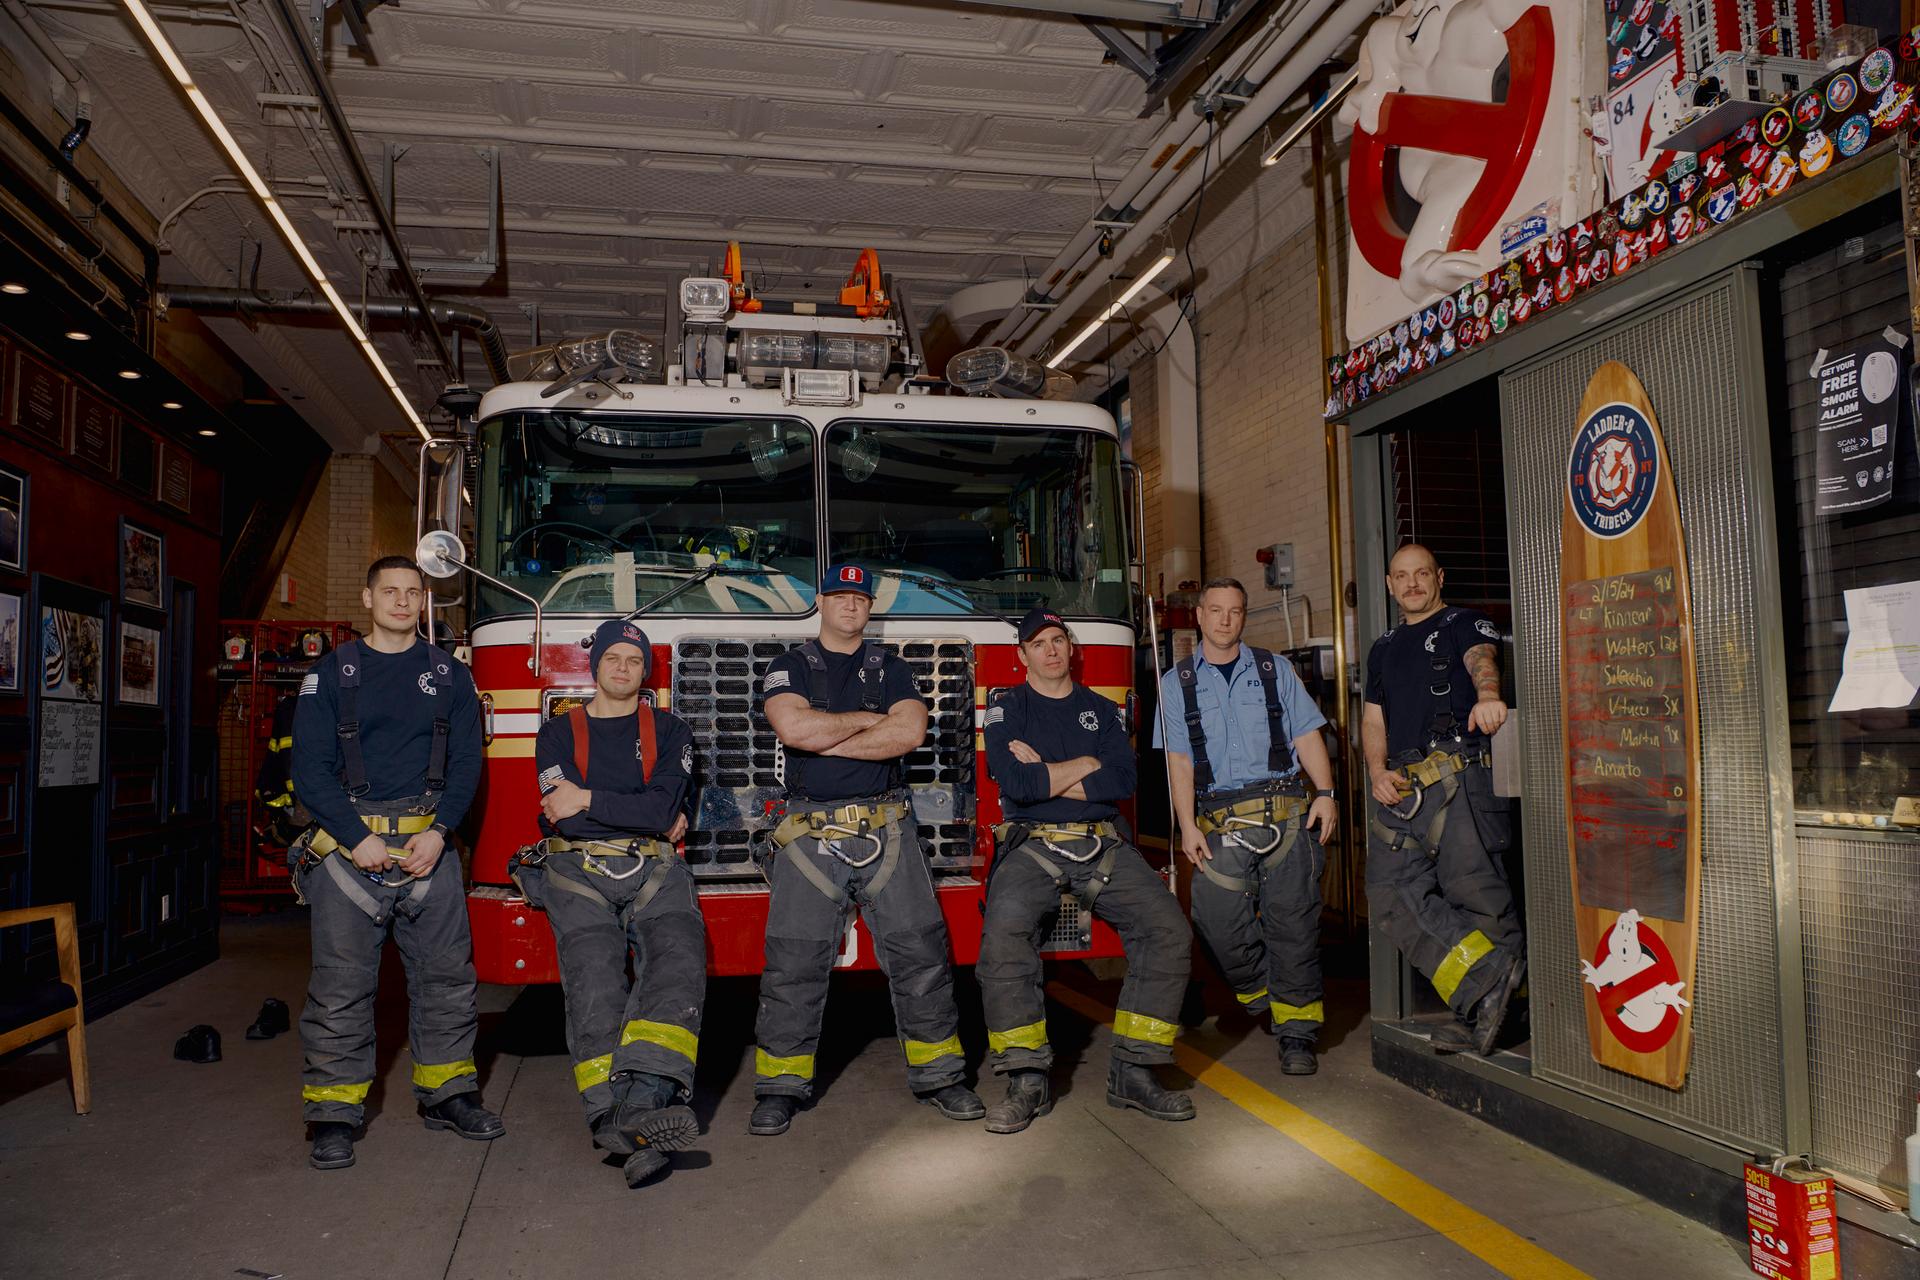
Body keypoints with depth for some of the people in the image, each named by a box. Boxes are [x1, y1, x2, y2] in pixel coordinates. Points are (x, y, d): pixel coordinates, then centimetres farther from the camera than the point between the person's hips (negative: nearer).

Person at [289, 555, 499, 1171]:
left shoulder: (449, 675, 10)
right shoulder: (331, 674, 5)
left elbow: (466, 763, 6)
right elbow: (310, 768, -2)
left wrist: (439, 831, -9)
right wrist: (356, 838, -12)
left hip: (428, 846, 2)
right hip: (349, 846, -2)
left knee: (446, 974, 6)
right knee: (341, 983, -1)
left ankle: (446, 1092, 19)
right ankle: (334, 1112, 9)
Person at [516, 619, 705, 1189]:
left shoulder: (669, 731, 16)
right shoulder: (559, 733, 15)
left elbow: (664, 807, -1)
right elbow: (562, 818, 0)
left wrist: (588, 800, -6)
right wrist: (650, 817, 1)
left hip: (654, 871, 0)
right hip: (578, 872, 0)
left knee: (677, 958, -28)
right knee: (594, 977, -25)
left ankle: (645, 1099, -45)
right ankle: (616, 1116, -36)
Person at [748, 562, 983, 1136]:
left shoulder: (891, 669, 13)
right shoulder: (789, 668, 8)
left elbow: (910, 732, -6)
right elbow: (793, 728, -13)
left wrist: (824, 740, -8)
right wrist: (870, 720, -4)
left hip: (887, 829, 2)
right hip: (810, 831, -1)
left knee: (920, 953, 1)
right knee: (793, 965, -1)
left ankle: (938, 1075, 13)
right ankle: (781, 1088, 11)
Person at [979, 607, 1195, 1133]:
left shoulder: (1101, 710, 18)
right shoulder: (1007, 705, 8)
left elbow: (1123, 781, 1)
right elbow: (1016, 784, -9)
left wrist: (1046, 774, -4)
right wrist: (1086, 764, 0)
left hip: (1103, 846, 3)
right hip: (1031, 846, -3)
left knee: (1169, 930, -17)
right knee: (1003, 937, -30)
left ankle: (1131, 1073, -7)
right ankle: (1027, 1083, -18)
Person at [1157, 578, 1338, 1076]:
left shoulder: (1276, 670, 14)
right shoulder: (1177, 682, 11)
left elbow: (1307, 735, 9)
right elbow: (1179, 759, 5)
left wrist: (1326, 794, -5)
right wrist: (1188, 826, -4)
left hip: (1286, 815, 0)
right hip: (1220, 824, 0)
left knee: (1293, 922, -4)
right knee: (1219, 923, -7)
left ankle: (1296, 1034, 6)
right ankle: (1258, 992, 21)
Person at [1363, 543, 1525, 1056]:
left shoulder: (1466, 624, 6)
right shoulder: (1384, 649, 24)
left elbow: (1481, 659, -17)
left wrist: (1486, 694, -41)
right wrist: (1378, 771, 3)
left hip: (1460, 780, -6)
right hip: (1401, 787, 6)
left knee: (1472, 888, -10)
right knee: (1392, 889, -7)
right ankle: (1487, 975, -9)